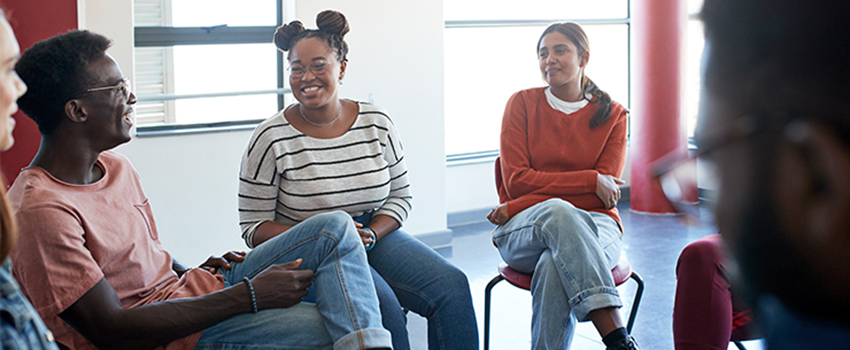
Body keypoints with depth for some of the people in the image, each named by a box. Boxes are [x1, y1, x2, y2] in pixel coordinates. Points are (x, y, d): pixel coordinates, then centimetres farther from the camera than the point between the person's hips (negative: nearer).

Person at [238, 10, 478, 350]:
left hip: (376, 235, 4)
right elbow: (254, 227, -4)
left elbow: (400, 195, 11)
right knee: (380, 303, -32)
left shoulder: (378, 124, 3)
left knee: (451, 285, -20)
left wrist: (371, 234, -11)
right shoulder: (271, 139, -7)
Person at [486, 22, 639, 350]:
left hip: (594, 227, 0)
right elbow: (516, 181, -1)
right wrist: (589, 181, -10)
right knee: (558, 212, -39)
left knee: (554, 265, -38)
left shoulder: (612, 115, 8)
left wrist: (517, 208, -9)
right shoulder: (523, 103, 8)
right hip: (521, 234, 0)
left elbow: (606, 197, -2)